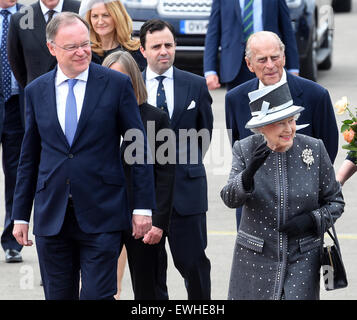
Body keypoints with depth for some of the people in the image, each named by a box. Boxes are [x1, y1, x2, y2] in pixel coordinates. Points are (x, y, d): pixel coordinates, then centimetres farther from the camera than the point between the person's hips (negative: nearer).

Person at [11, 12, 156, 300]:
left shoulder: (117, 84, -1)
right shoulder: (36, 91, 8)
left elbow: (139, 147, 0)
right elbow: (29, 158, 13)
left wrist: (143, 207, -4)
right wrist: (21, 215, 11)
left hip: (101, 214, -3)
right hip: (51, 218, 3)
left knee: (98, 295, -8)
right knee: (58, 296, 8)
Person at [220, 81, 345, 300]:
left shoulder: (314, 149, -3)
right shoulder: (245, 149, -3)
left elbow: (335, 202, 5)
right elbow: (230, 199, -16)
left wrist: (312, 220, -14)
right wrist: (249, 172, -34)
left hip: (302, 258, -1)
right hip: (255, 258, 1)